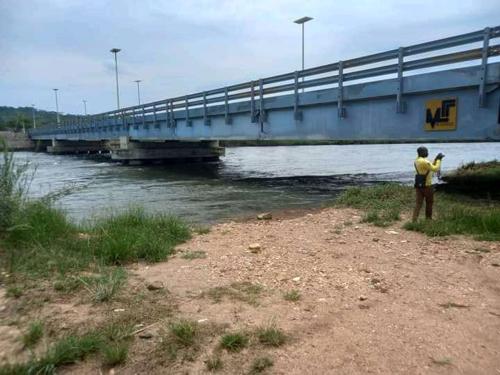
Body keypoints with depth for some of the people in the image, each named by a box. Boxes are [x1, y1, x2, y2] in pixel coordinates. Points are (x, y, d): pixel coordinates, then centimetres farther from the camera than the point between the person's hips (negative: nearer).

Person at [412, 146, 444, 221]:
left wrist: (436, 159, 14)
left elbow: (430, 166, 19)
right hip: (426, 186, -7)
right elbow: (435, 169, -16)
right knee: (429, 202, 13)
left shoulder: (417, 160, 8)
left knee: (418, 202, 4)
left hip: (418, 185, 7)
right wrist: (439, 160, -6)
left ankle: (414, 220, -4)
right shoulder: (424, 162, -20)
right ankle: (428, 218, 27)